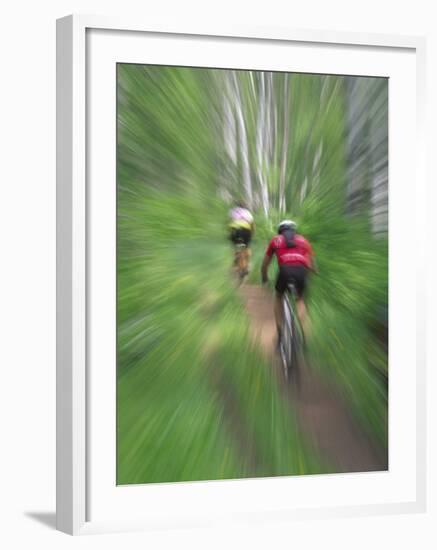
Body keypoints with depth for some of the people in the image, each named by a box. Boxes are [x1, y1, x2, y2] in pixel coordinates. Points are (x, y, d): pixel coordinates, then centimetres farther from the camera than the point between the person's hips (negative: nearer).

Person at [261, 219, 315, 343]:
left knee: (278, 297, 28)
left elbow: (265, 265, 33)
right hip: (302, 270, 1)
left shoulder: (275, 240, 28)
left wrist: (264, 279, 50)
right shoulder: (302, 240, 31)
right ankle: (304, 332, 9)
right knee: (300, 299, 28)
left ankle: (280, 332, 18)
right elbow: (312, 263, 31)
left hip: (285, 269, -1)